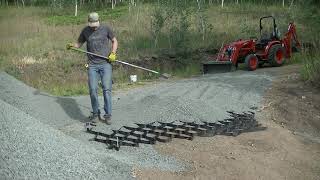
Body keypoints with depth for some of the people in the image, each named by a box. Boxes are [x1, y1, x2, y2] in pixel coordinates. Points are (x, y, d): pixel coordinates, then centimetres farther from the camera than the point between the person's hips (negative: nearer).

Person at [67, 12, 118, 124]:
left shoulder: (105, 29, 4)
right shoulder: (85, 31, 7)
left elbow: (114, 41, 13)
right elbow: (79, 44, 15)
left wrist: (113, 53, -3)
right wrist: (72, 45, -7)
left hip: (105, 63, -1)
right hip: (92, 65, 2)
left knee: (106, 89, -7)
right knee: (93, 90, -4)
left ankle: (108, 115, 2)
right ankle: (95, 113, 13)